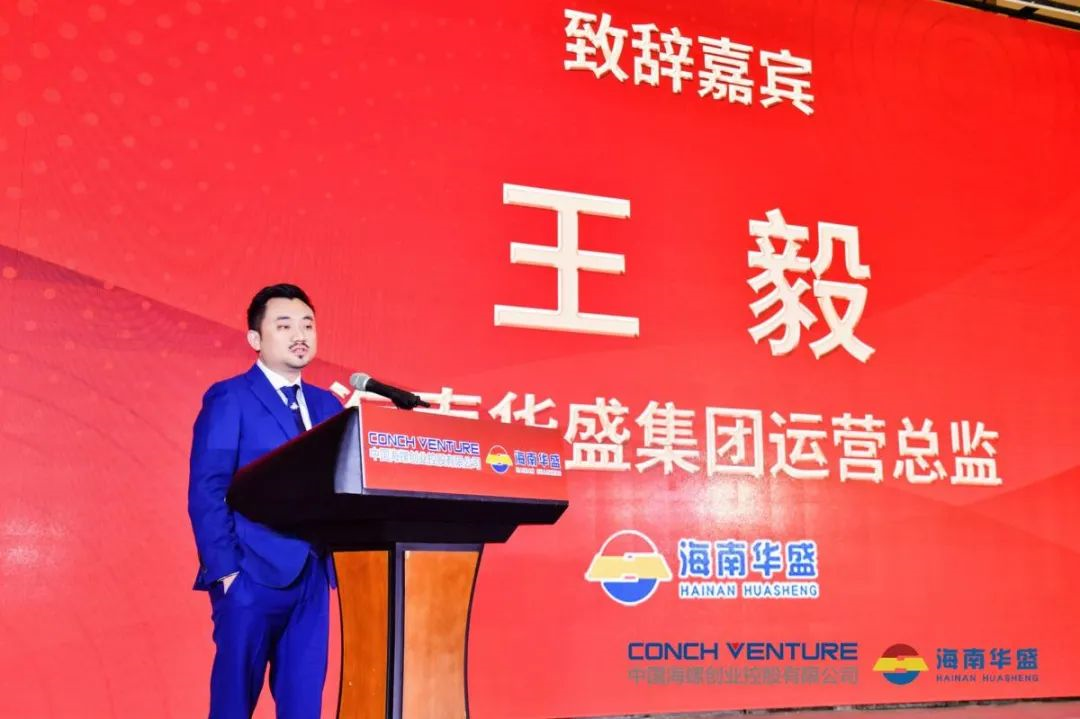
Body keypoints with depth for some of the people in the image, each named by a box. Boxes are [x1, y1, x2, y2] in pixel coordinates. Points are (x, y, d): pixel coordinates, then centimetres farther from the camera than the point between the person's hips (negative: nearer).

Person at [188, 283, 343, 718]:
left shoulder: (326, 405, 15)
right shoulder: (229, 398, -2)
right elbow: (206, 492, -9)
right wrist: (225, 571, -15)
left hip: (312, 577, 5)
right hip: (252, 576, -5)